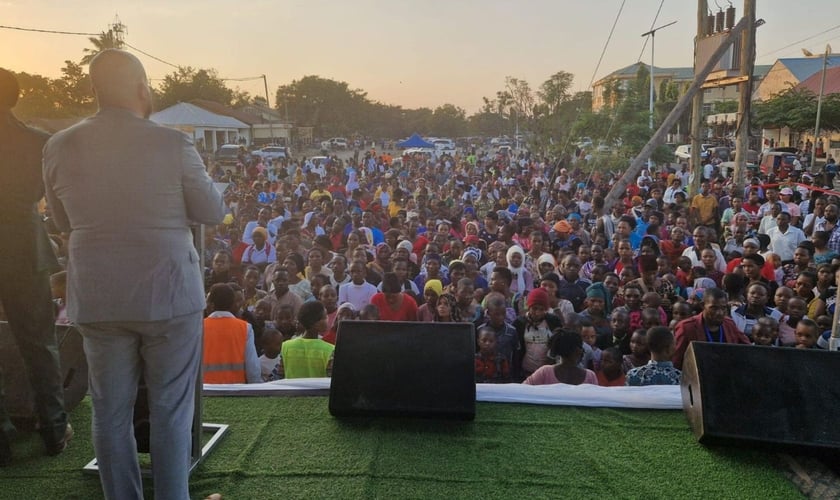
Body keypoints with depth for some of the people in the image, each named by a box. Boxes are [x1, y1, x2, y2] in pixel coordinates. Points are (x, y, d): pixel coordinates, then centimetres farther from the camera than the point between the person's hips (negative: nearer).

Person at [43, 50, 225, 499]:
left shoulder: (58, 148, 0)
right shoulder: (173, 144, -11)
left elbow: (64, 222, 11)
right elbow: (213, 212, -3)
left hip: (96, 300, 3)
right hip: (168, 295, -3)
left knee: (110, 412, 14)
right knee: (170, 411, 9)